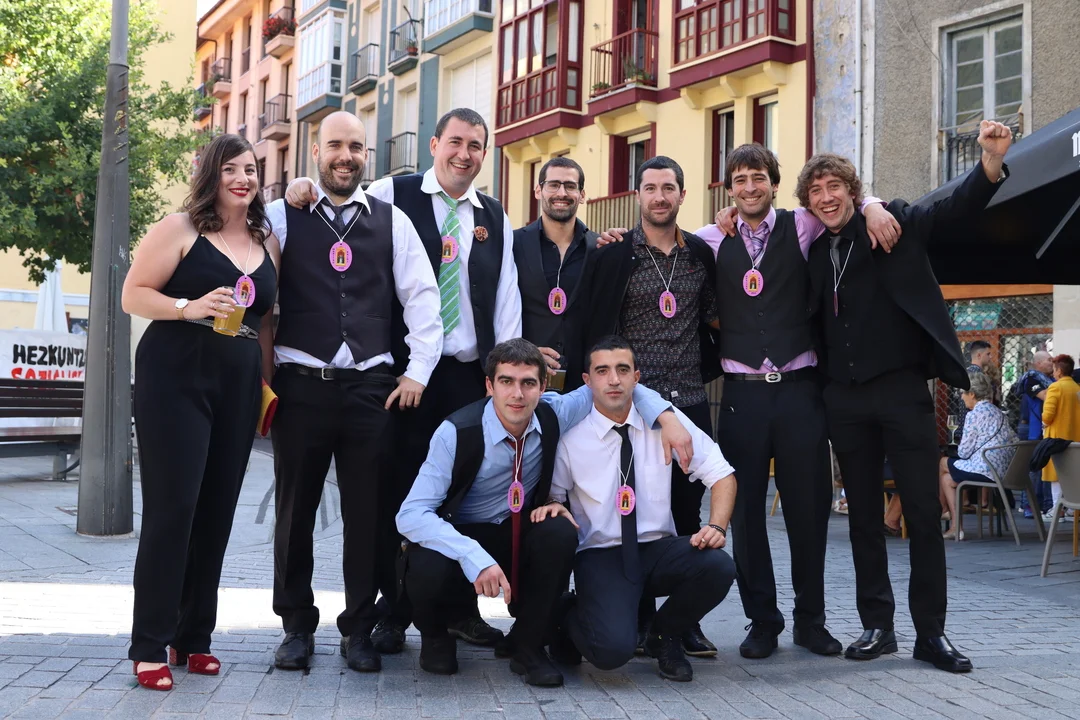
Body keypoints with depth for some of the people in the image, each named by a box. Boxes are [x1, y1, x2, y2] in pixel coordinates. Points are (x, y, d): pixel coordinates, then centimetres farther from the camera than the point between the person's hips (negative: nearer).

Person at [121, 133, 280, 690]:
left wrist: (268, 381, 14)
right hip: (175, 379, -5)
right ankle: (149, 645, 1)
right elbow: (133, 295, -4)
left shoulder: (267, 241, 14)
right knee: (172, 507, -7)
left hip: (238, 387, 5)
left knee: (216, 512, 6)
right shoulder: (179, 228, -1)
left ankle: (194, 637, 17)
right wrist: (189, 308, -20)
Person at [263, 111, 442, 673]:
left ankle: (359, 630, 18)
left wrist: (418, 372, 0)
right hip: (300, 384, -1)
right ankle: (297, 627, 22)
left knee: (367, 511, 4)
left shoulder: (392, 222, 8)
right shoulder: (281, 217, 4)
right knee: (295, 508, 8)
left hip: (371, 386, 1)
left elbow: (422, 298, 7)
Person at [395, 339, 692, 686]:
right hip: (461, 539, -3)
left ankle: (526, 645, -8)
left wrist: (666, 416, -15)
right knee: (429, 573, -37)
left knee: (560, 532, -29)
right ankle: (434, 636, 2)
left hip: (518, 536, 3)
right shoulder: (457, 433, -24)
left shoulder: (552, 415, -12)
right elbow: (411, 514, -29)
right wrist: (475, 558, -42)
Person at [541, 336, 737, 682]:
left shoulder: (665, 420, -1)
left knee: (718, 566, -29)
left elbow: (721, 474, 1)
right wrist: (551, 506, -16)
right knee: (613, 648, -29)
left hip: (660, 549, 3)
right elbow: (552, 494, 9)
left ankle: (664, 636, 4)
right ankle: (568, 615, 11)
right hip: (601, 557, -3)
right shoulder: (571, 436, -4)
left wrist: (717, 526, -15)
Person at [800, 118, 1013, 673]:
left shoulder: (893, 224, 1)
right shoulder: (814, 251, 11)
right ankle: (877, 625, 18)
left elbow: (956, 210, -12)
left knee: (924, 511, -1)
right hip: (845, 398, 4)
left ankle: (931, 632, 7)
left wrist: (991, 162, -28)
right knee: (863, 515, 9)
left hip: (902, 388, -3)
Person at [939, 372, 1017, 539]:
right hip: (1004, 468, 9)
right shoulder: (998, 412, 17)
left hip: (985, 470, -9)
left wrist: (960, 452, 15)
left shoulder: (974, 414, -9)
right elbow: (1014, 440, 16)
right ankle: (956, 527, 15)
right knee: (947, 478, 18)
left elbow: (964, 451, -10)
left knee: (942, 464, 14)